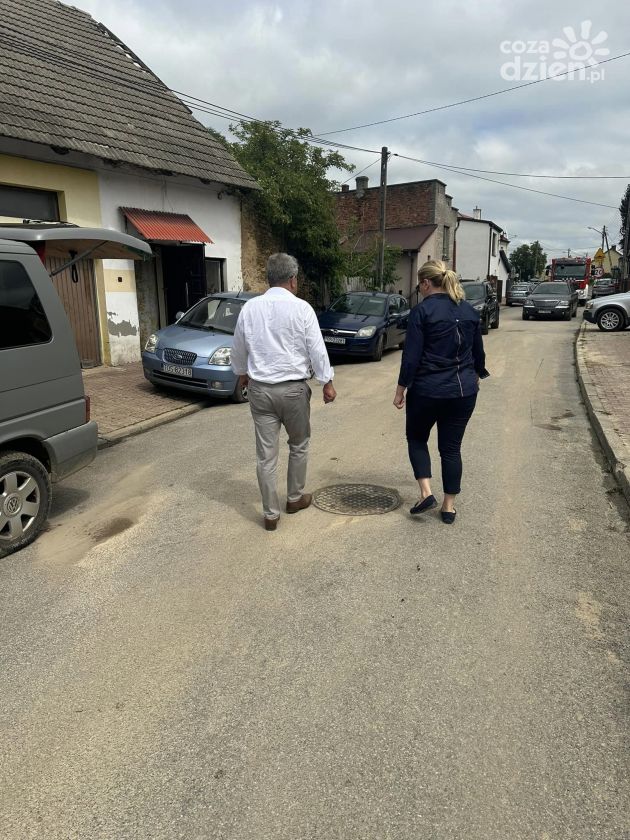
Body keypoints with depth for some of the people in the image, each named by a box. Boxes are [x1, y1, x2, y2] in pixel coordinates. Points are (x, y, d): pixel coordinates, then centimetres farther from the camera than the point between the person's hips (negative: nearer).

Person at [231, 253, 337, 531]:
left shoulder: (250, 307, 1)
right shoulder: (301, 308, -9)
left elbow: (238, 348, 11)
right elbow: (317, 348, -7)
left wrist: (242, 373, 28)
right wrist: (327, 382, 3)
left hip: (260, 388, 2)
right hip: (293, 388, -2)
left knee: (266, 454, 6)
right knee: (299, 445, 20)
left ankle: (271, 514, 13)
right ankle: (295, 498, 33)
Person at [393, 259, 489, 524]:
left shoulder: (422, 311, -11)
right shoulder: (469, 311, 7)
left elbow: (411, 356, -13)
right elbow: (478, 352, 15)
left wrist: (401, 390, -5)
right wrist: (476, 376, 33)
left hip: (427, 390, -5)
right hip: (463, 391, 5)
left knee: (417, 438, 18)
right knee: (451, 447, 13)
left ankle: (426, 492, 5)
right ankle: (449, 506, 18)